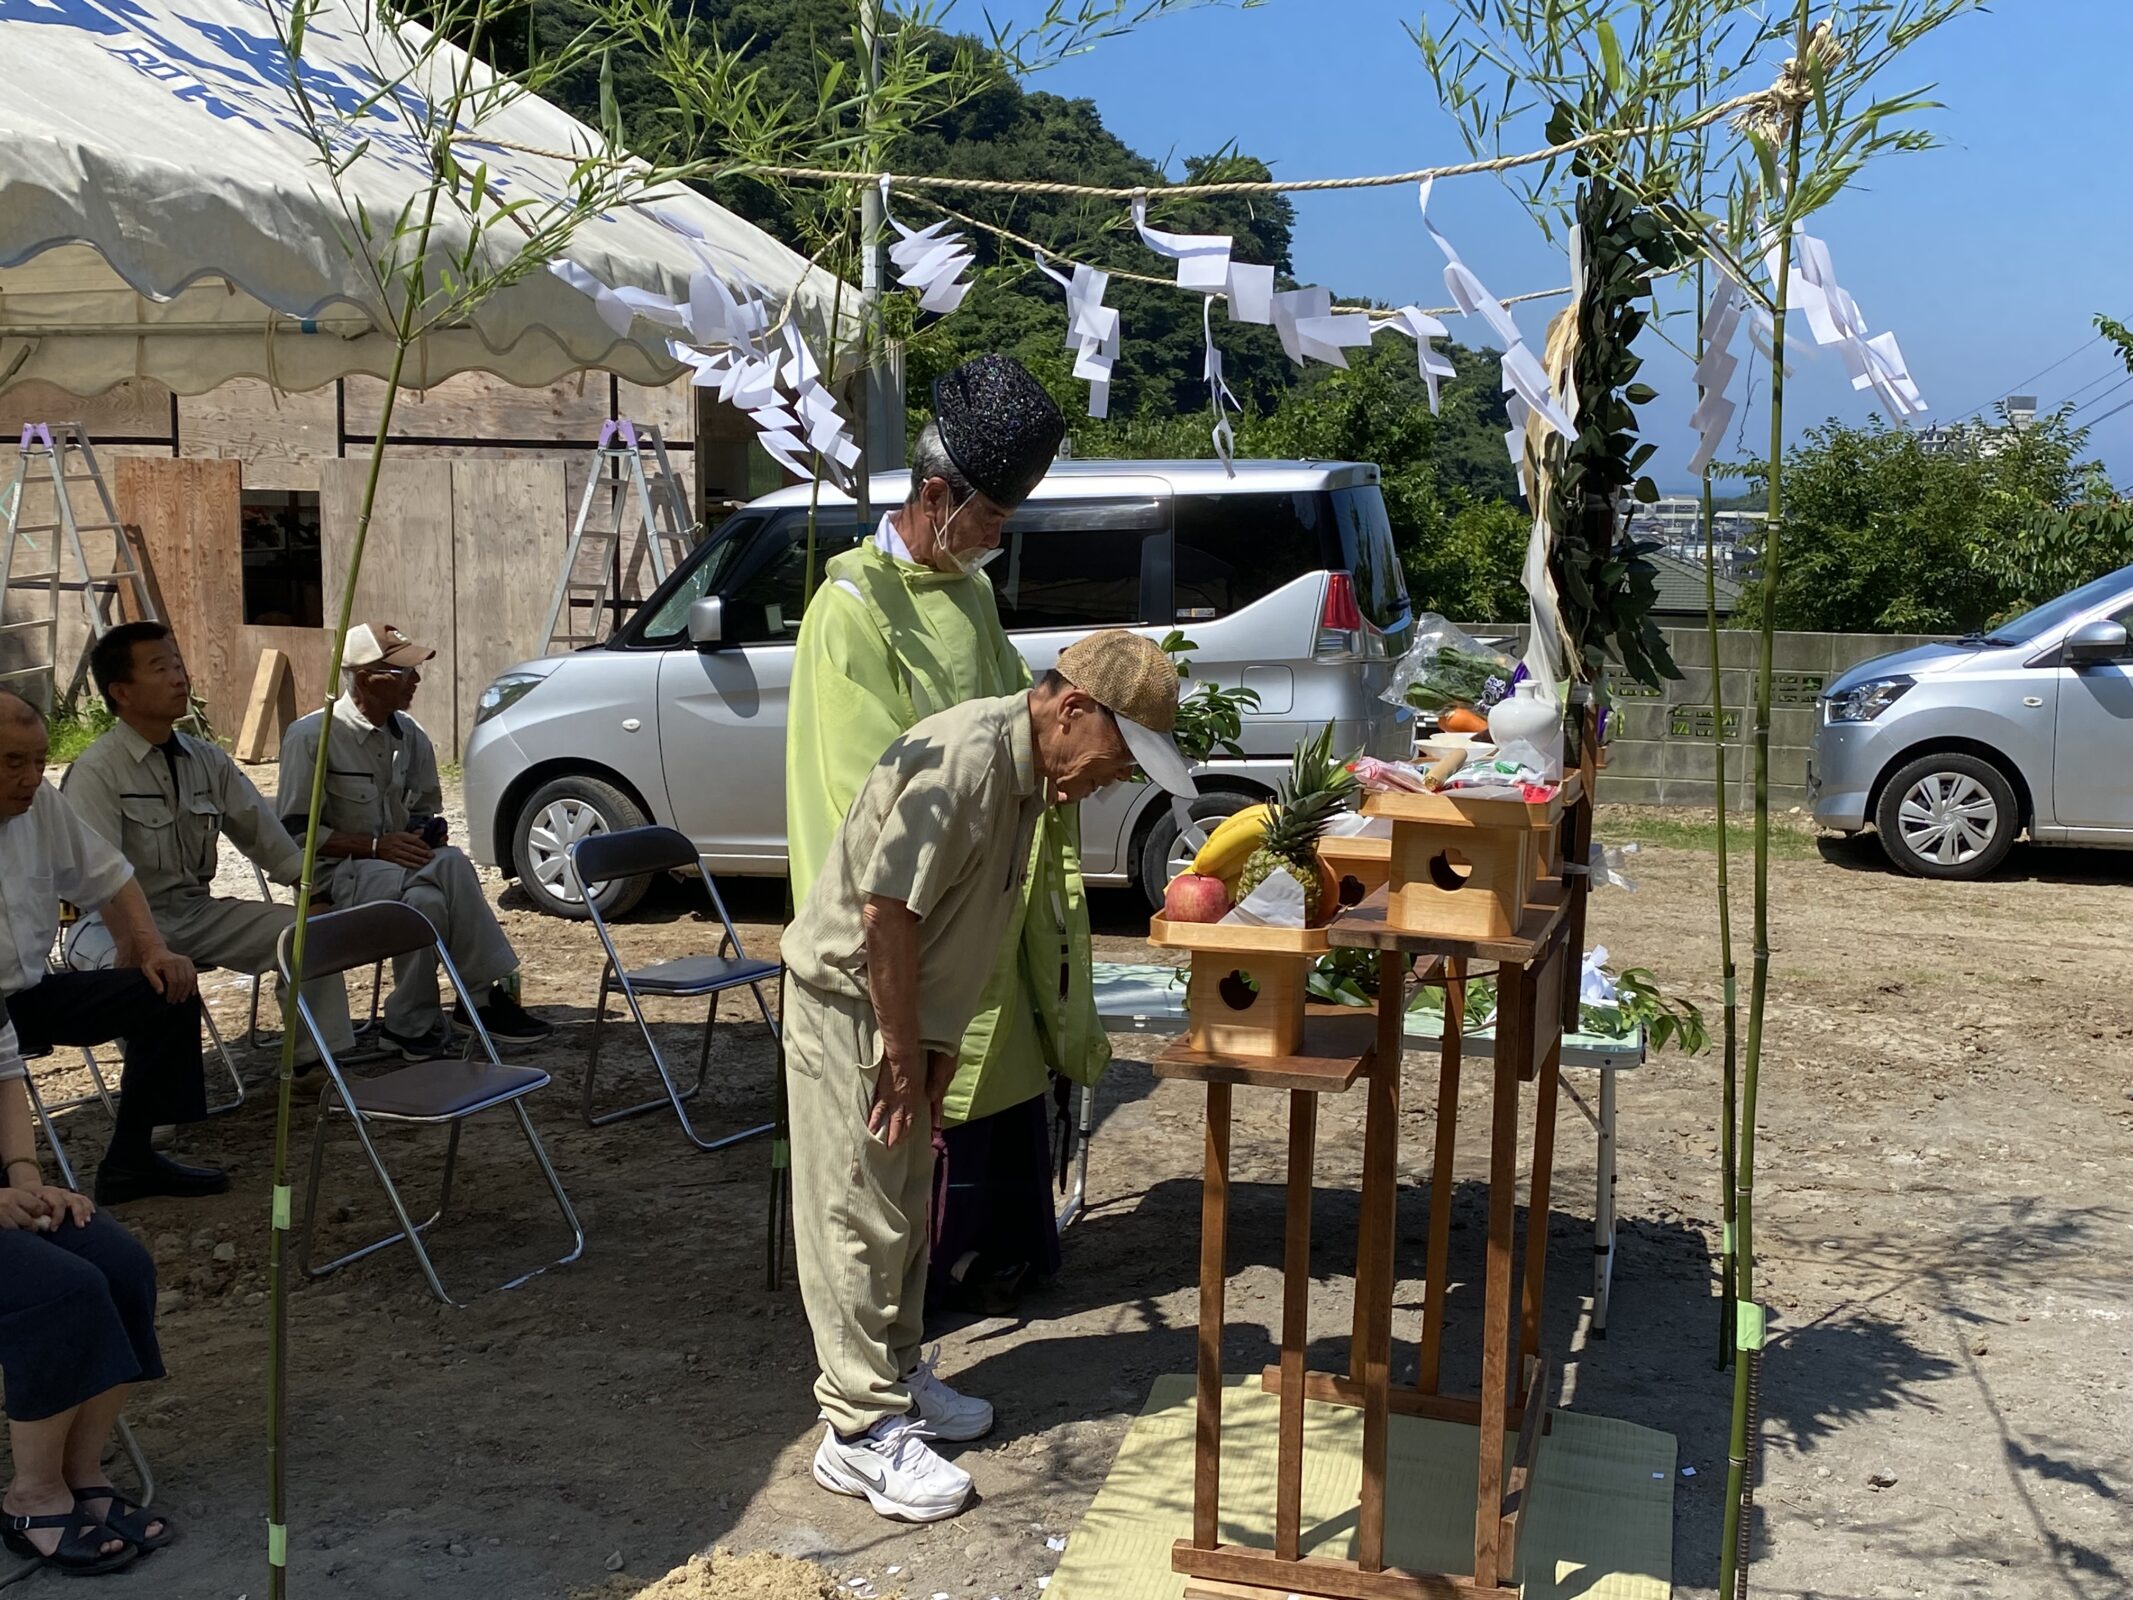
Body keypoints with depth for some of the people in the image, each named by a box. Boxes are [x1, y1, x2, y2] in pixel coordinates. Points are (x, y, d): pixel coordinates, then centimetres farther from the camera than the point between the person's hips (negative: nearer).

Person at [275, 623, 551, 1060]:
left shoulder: (411, 736, 9)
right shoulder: (312, 736, -10)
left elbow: (428, 808, 22)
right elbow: (294, 832, -12)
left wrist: (427, 830, -5)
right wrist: (376, 845, -22)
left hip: (399, 863, 6)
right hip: (337, 872, -5)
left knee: (430, 899, -33)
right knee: (449, 865, -33)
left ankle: (412, 1027, -24)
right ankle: (481, 998, -22)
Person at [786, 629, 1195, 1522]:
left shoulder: (1028, 771, 5)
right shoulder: (966, 760, -26)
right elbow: (886, 911, -27)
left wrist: (938, 1043, 9)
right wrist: (904, 1052, -19)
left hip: (906, 1008, 9)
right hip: (846, 996, -9)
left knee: (904, 1208, 18)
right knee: (858, 1214, -4)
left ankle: (897, 1376, 31)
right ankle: (862, 1432, 3)